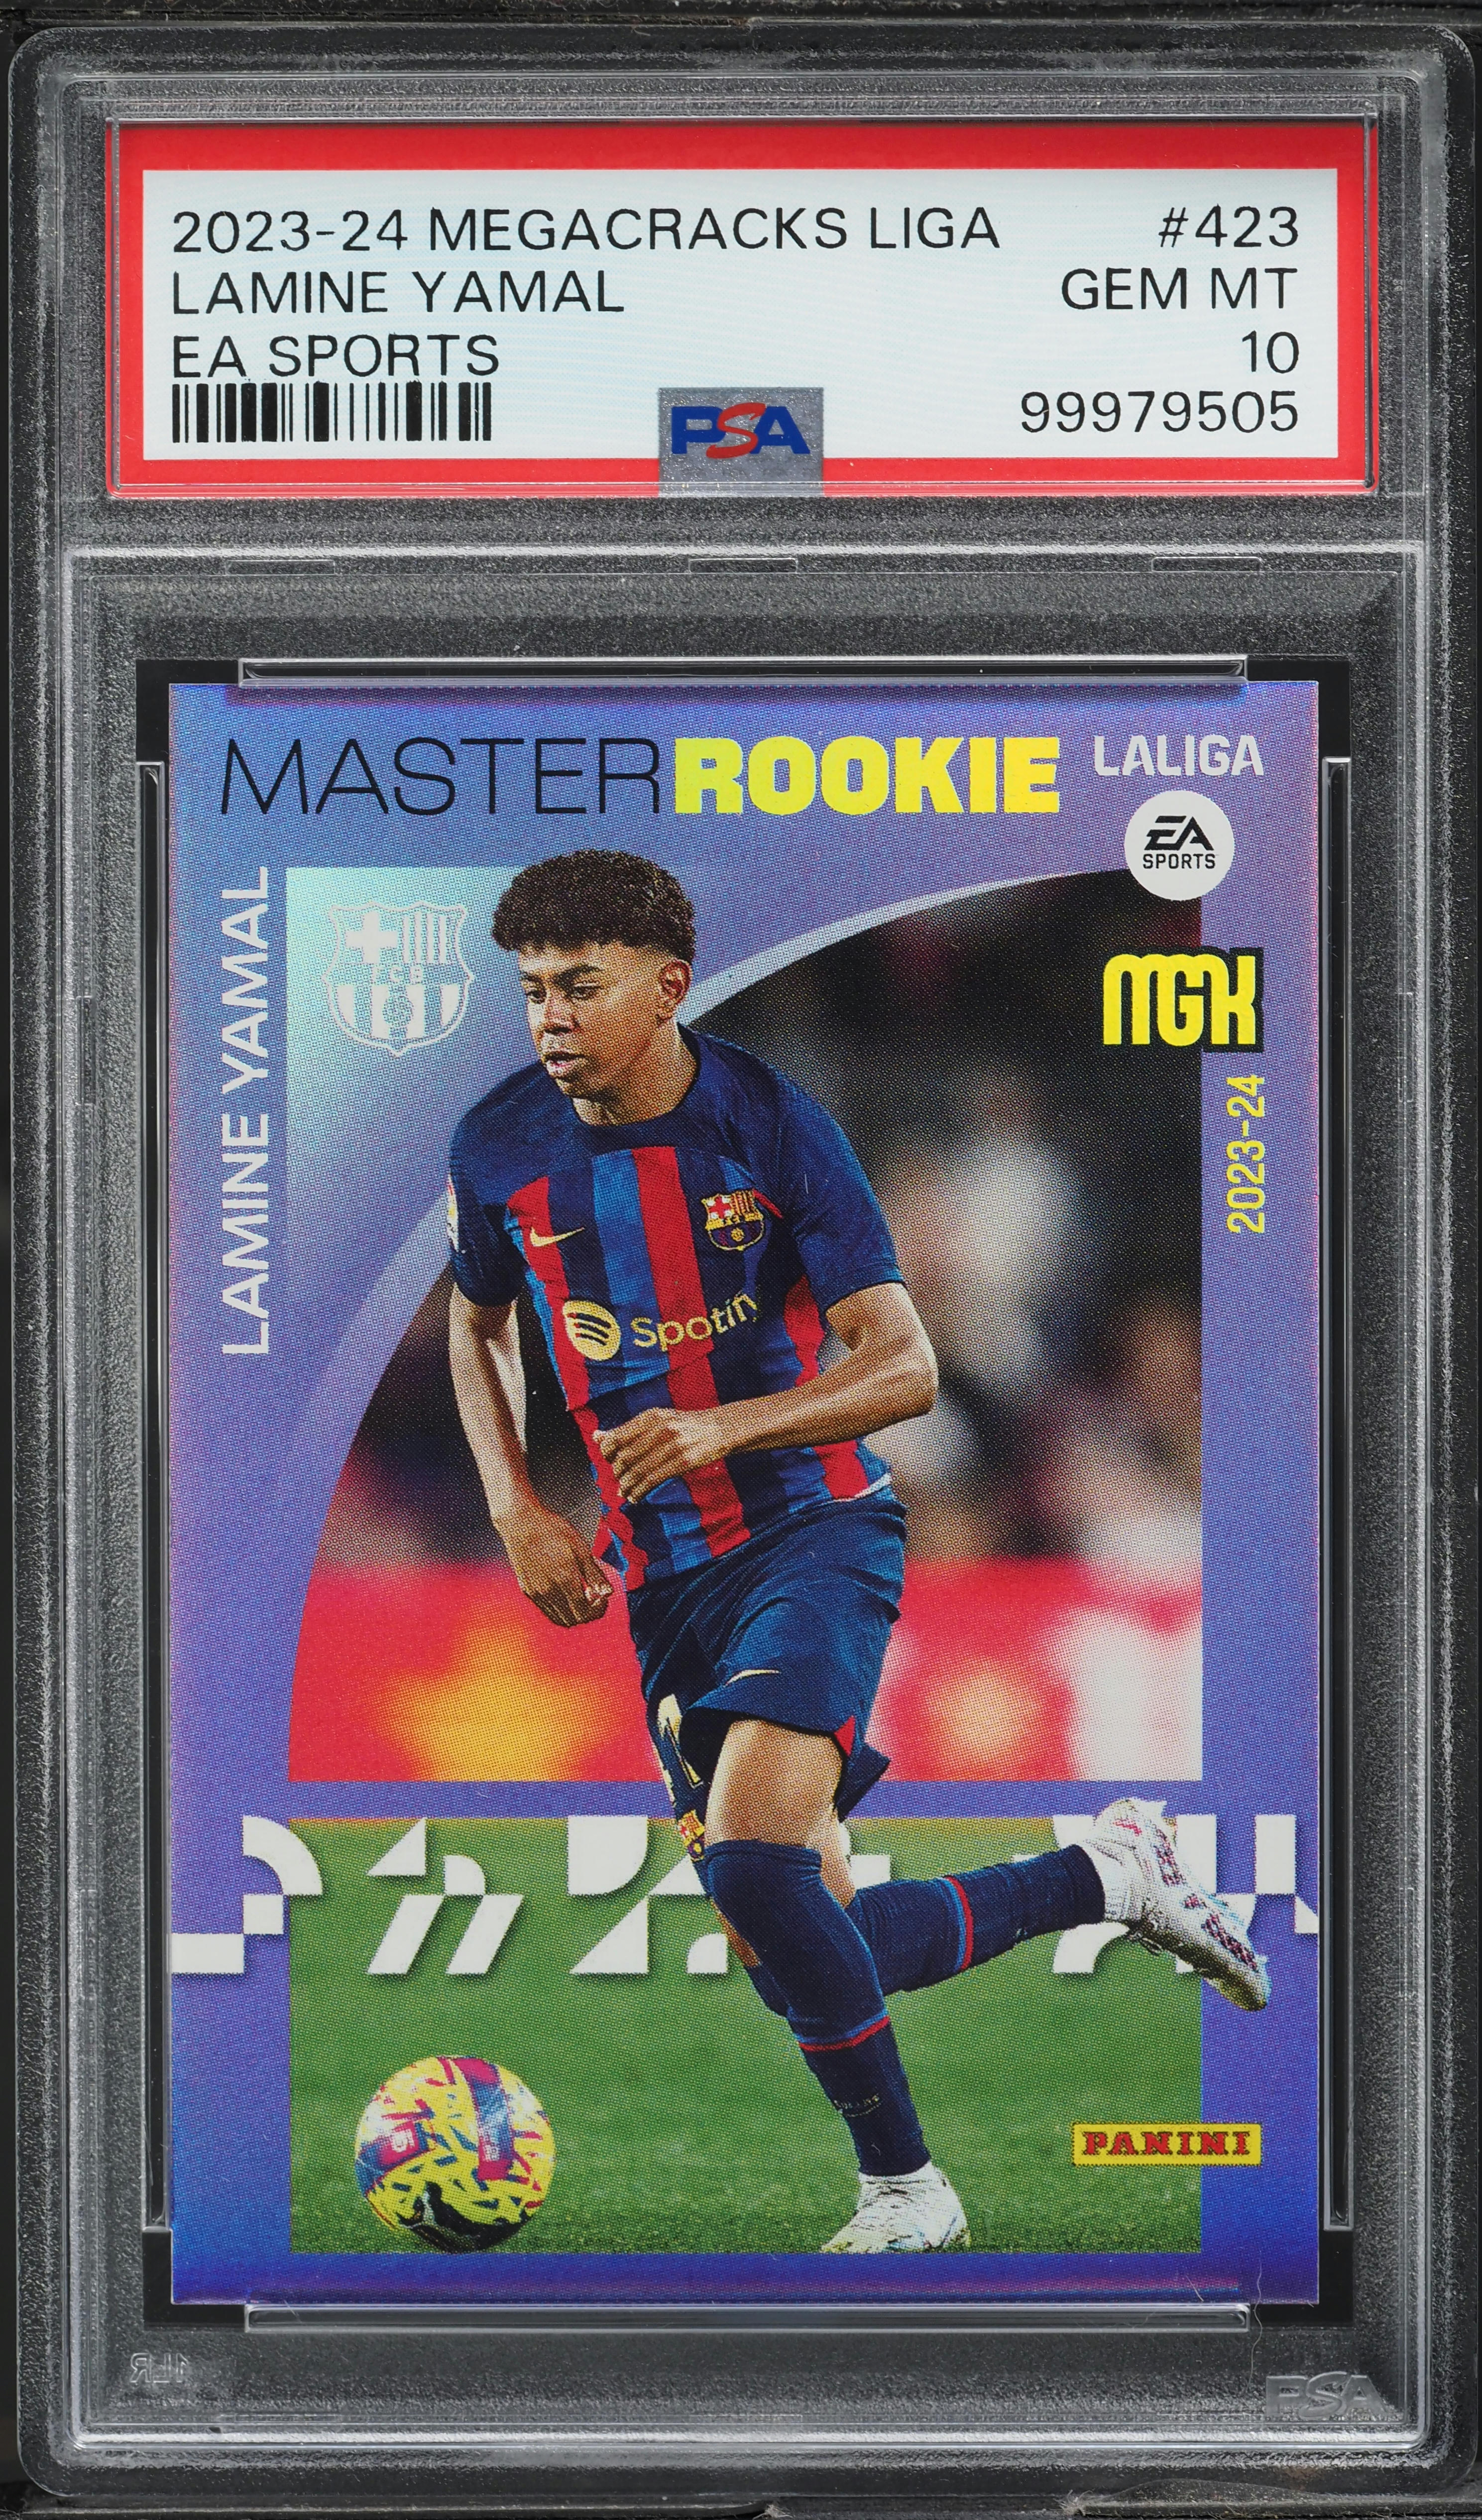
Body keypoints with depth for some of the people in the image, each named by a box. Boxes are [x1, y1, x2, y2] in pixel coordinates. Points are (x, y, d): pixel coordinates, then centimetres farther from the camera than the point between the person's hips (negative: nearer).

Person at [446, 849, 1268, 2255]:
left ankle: (902, 2185, -7)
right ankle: (1105, 1881, 25)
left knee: (752, 1859, -27)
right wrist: (517, 1512, 4)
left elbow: (904, 1367, -15)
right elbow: (478, 1325, 18)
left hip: (814, 1530, -5)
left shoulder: (772, 1128, -13)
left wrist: (723, 1428, -31)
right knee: (783, 1948, 4)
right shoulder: (499, 1153, -2)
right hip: (662, 1577, 5)